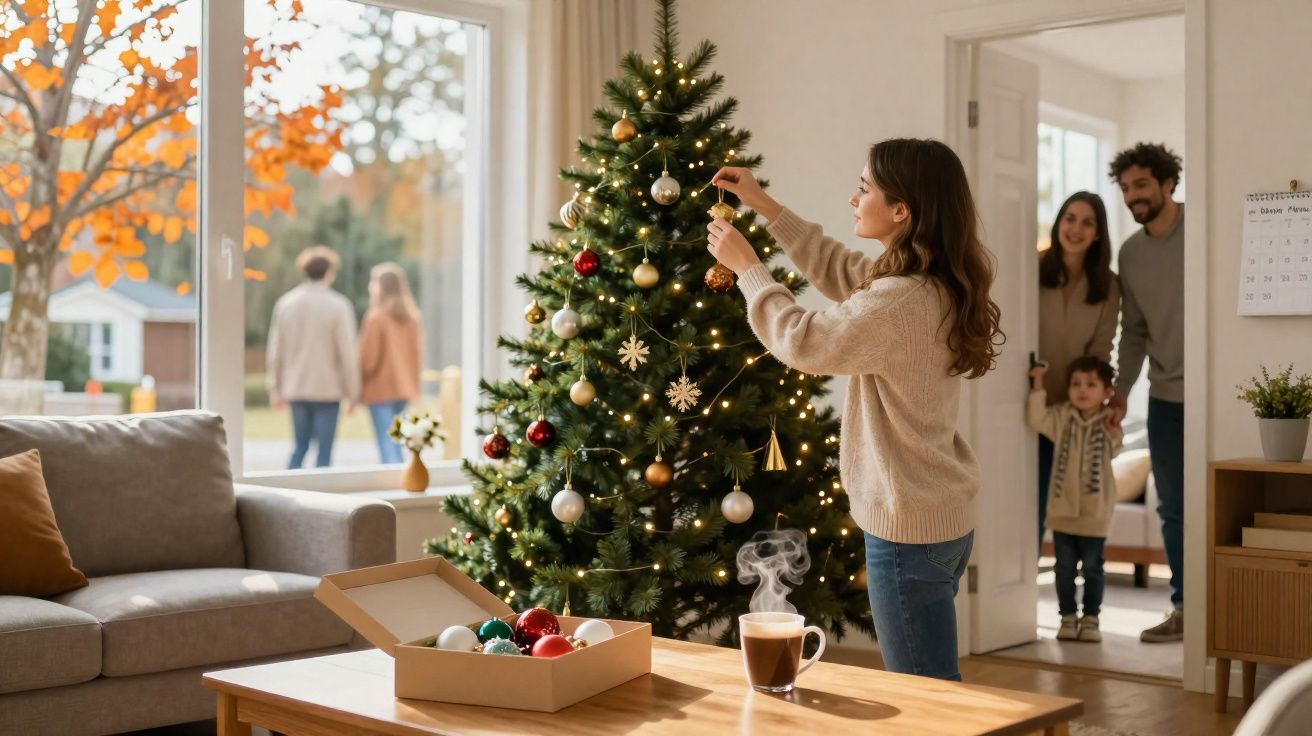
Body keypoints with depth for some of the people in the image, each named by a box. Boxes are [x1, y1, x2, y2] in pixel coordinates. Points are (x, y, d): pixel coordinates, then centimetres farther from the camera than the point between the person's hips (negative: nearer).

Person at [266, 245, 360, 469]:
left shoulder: (285, 303, 5)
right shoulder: (338, 306, -9)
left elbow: (275, 351, 7)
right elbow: (347, 354, -10)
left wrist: (276, 389, 14)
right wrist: (352, 393, -2)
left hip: (295, 389, 4)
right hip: (327, 390, -4)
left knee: (299, 447, 15)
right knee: (324, 450, 2)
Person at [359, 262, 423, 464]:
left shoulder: (376, 317, -13)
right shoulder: (412, 317, 5)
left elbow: (368, 358, -10)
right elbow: (418, 354, 10)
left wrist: (358, 388, 2)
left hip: (381, 389, -6)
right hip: (404, 388, 6)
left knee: (386, 443, -5)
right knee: (394, 441, 16)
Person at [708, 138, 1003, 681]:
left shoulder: (902, 301, -25)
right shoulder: (940, 286, 6)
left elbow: (801, 340, -17)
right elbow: (838, 269, 18)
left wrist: (745, 265, -4)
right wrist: (762, 204, 17)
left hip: (909, 528, -10)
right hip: (945, 518, 10)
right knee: (929, 686, 21)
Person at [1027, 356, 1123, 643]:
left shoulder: (1110, 423, -2)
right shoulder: (1062, 416, 0)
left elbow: (1114, 452, -6)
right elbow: (1038, 420, -12)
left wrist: (1114, 435, -24)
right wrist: (1038, 387, -15)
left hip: (1095, 510, -1)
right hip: (1063, 508, 1)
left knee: (1092, 567, 7)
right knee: (1065, 567, 8)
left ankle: (1091, 618, 18)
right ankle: (1068, 617, 18)